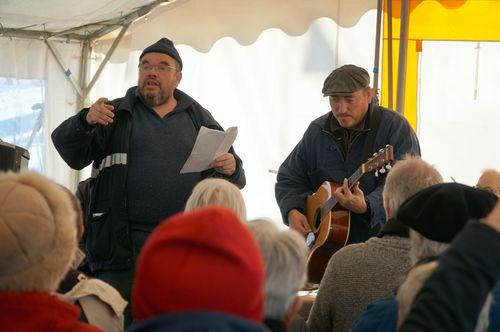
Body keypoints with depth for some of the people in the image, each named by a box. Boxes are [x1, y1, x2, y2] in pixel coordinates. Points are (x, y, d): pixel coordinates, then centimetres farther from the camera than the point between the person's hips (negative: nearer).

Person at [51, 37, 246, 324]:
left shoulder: (199, 119, 15)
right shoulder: (115, 114, 9)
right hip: (125, 244, -2)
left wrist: (232, 168, -7)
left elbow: (235, 179, 18)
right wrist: (85, 121, -21)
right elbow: (73, 155, -1)